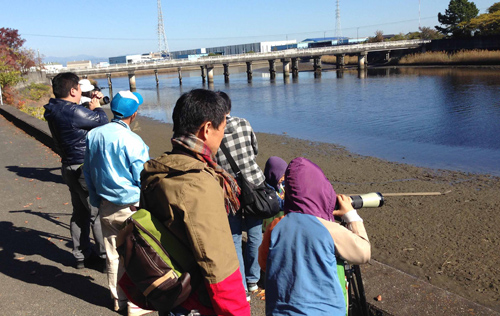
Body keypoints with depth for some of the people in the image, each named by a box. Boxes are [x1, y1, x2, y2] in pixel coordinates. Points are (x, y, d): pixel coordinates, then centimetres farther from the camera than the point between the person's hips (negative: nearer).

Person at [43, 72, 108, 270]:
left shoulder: (55, 111, 7)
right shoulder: (73, 112, -23)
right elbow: (102, 121, -15)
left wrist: (91, 106, 12)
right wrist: (96, 107, 3)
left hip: (70, 168, 10)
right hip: (84, 169, -10)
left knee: (80, 213, 17)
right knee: (99, 213, 0)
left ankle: (81, 256, 27)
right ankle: (105, 256, 10)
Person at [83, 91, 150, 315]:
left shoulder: (93, 135, 0)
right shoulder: (132, 141, -19)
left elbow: (88, 172, 9)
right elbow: (143, 179, -14)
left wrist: (96, 200, 19)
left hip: (106, 206, 6)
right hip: (132, 206, -6)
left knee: (113, 255, 16)